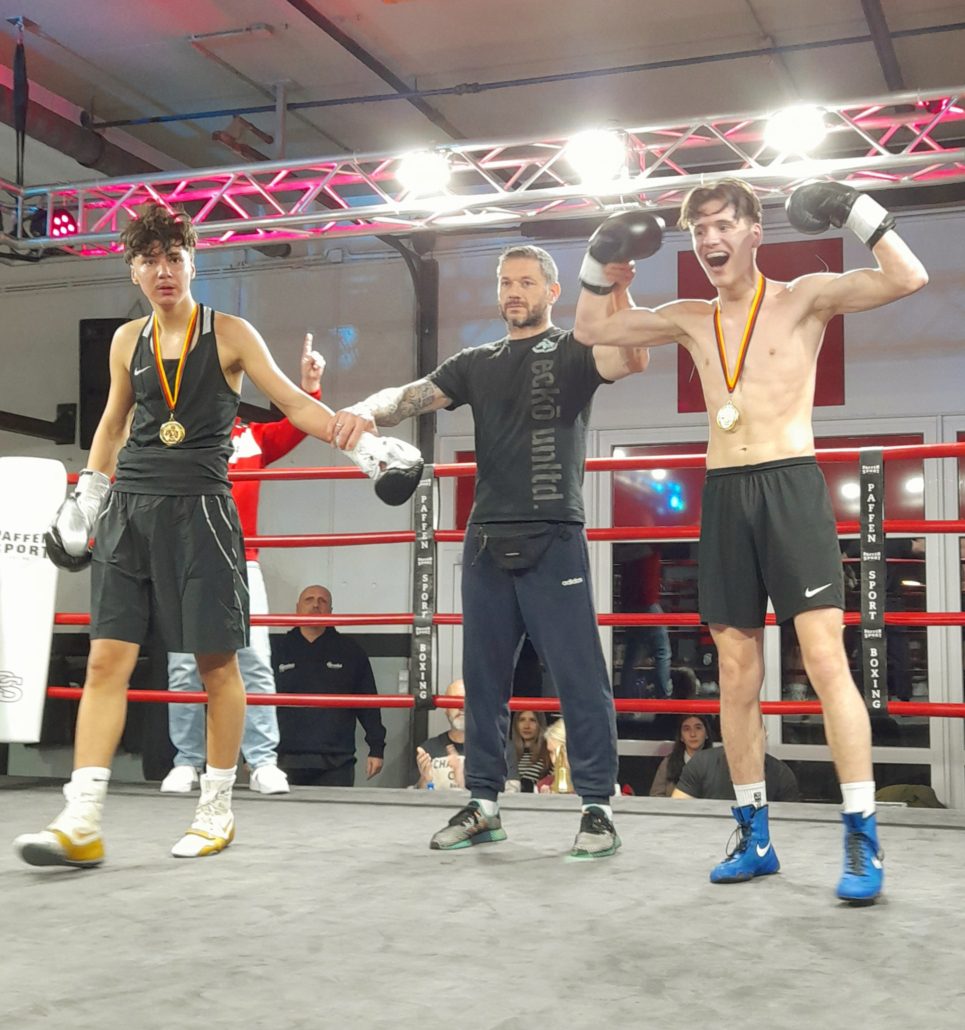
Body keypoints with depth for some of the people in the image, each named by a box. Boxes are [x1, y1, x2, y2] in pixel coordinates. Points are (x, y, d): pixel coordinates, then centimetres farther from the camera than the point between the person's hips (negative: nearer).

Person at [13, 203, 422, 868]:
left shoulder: (229, 333, 1)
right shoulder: (128, 340, 12)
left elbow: (292, 402, -1)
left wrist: (363, 444, -10)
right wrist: (87, 495, 23)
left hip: (200, 509, -3)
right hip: (130, 509, 3)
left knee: (217, 663, 1)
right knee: (108, 659, -4)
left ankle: (217, 812, 15)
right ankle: (82, 824, -4)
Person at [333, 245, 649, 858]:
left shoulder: (571, 352, 5)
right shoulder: (477, 364, 17)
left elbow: (633, 360, -15)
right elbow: (408, 398, 6)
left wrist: (619, 292, -31)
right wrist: (366, 411, -16)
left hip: (553, 538, -5)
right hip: (487, 538, 5)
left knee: (579, 675, -5)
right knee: (484, 675, 9)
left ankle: (599, 808, 2)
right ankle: (484, 804, 18)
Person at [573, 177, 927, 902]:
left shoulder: (803, 299, 2)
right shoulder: (691, 320, 14)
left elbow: (908, 279, -9)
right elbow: (592, 330, 22)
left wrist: (863, 215, -13)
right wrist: (599, 264, 10)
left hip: (790, 487, -5)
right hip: (723, 496, 5)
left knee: (826, 659, -13)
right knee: (737, 674, 6)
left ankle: (863, 841, -9)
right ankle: (755, 836, 16)